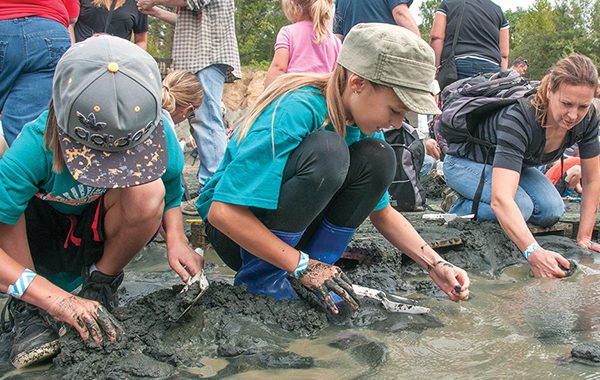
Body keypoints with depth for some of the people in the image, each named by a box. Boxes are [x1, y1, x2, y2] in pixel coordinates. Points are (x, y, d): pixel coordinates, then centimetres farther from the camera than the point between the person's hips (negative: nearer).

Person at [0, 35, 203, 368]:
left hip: (100, 235, 2)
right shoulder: (36, 145, -35)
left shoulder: (156, 132, -26)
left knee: (147, 191, -33)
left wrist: (176, 238, -25)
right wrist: (54, 298, -48)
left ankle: (102, 282, -4)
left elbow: (171, 191, -6)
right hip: (35, 238, -1)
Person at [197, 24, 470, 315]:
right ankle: (261, 278, -18)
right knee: (326, 149, -31)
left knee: (378, 157, -13)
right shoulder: (294, 112, -28)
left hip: (295, 230, 7)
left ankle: (315, 273, -9)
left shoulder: (361, 123, -5)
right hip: (235, 230, -7)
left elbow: (382, 213, 5)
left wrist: (435, 264, -8)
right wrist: (302, 265, -27)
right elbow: (222, 212, -32)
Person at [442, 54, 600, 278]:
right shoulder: (519, 118, -40)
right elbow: (501, 199, -51)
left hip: (515, 163, 7)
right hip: (465, 163, -6)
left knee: (552, 211, -19)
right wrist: (534, 252, -62)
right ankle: (458, 211, -4)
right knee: (521, 206, -32)